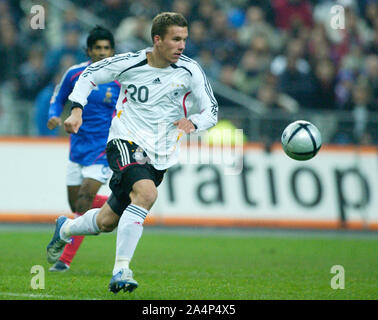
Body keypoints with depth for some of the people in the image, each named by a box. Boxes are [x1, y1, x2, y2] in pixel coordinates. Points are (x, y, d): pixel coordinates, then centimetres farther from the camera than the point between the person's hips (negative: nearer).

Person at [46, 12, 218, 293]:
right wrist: (77, 110, -4)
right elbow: (89, 75, 8)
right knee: (146, 193, -33)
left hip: (160, 155, 4)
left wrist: (192, 122, -19)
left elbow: (211, 111, 2)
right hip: (125, 142, -4)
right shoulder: (128, 63, -8)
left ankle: (65, 229, 39)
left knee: (107, 222, 7)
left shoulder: (189, 71, -4)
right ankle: (121, 269, -30)